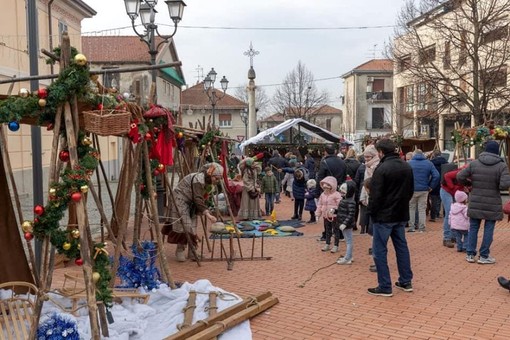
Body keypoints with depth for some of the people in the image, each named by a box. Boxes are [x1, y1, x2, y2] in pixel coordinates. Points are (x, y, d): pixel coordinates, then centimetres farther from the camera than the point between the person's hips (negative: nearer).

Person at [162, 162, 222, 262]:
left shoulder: (206, 180, 0)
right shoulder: (198, 180, -28)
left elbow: (201, 198, 4)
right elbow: (198, 199, -30)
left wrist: (207, 211, -2)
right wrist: (207, 214, -34)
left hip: (190, 202, 9)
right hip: (180, 199, -9)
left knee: (191, 225, 6)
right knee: (183, 224, -10)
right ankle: (180, 250, 3)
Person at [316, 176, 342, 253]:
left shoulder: (336, 195, -14)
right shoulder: (323, 195, 6)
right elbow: (319, 205, 11)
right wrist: (318, 214, 9)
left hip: (334, 216, -6)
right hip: (326, 216, 6)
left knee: (336, 230, 4)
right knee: (327, 230, 17)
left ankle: (336, 246, 12)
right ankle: (327, 244, 28)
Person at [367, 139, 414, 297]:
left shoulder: (382, 169, -18)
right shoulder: (407, 167, 6)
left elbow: (375, 195, -17)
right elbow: (411, 190, 14)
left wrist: (372, 212, -4)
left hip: (384, 216, -7)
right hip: (401, 215, 8)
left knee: (380, 250, 1)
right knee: (402, 247, 17)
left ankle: (385, 287, 3)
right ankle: (406, 282, 24)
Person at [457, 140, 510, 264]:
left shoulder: (474, 164, -2)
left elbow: (460, 176, -3)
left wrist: (469, 183, 14)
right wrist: (497, 186, 2)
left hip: (476, 203, 3)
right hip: (492, 204, -2)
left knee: (473, 228, 13)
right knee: (488, 229, 7)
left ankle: (470, 254, 16)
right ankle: (484, 256, 11)